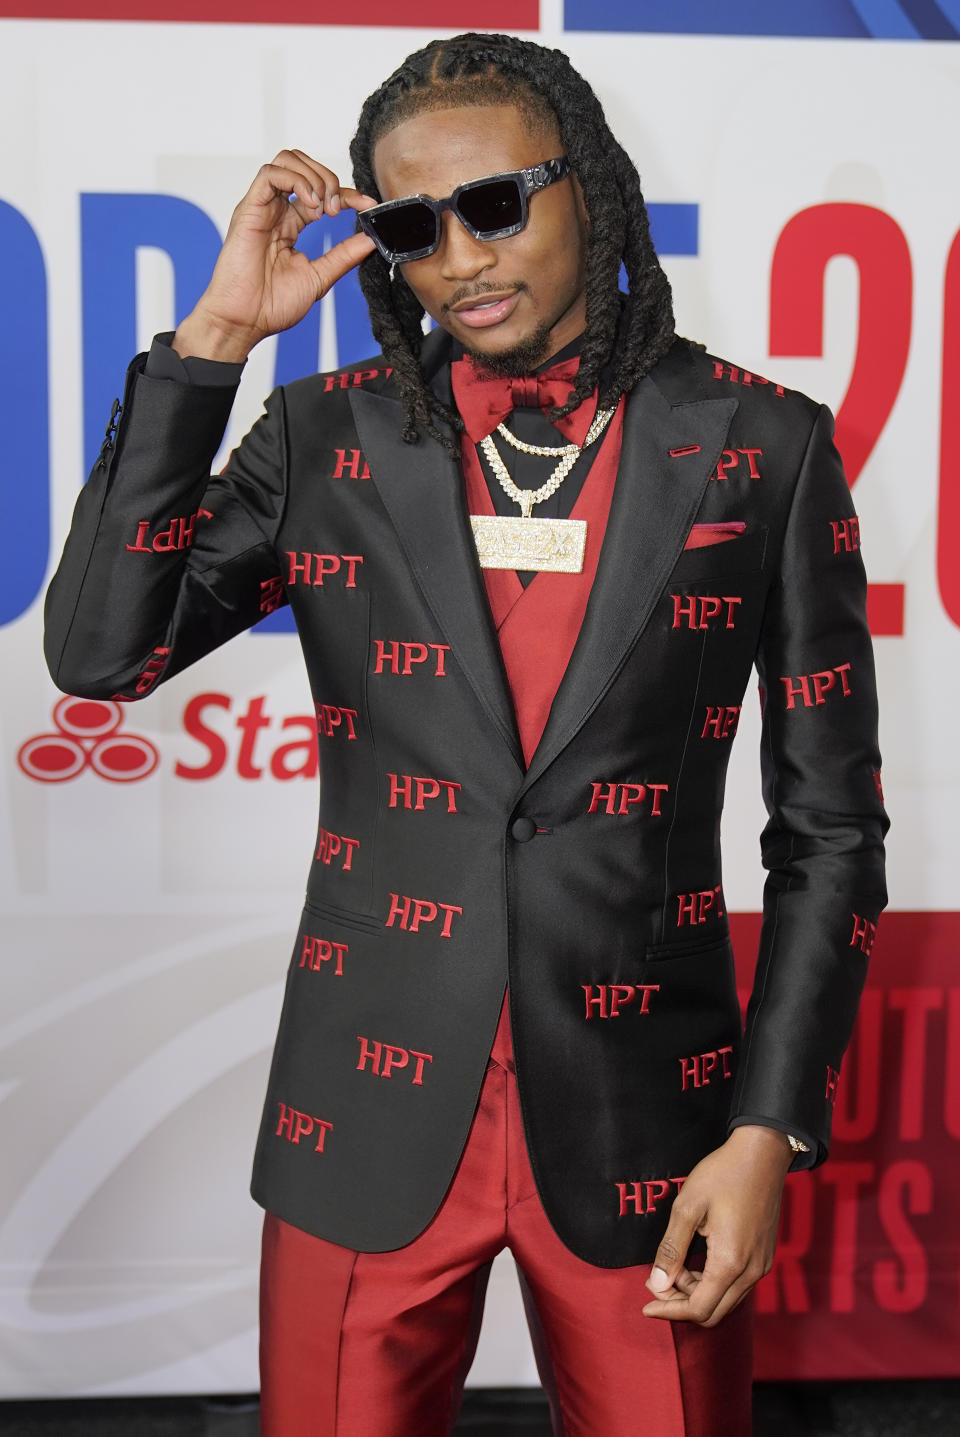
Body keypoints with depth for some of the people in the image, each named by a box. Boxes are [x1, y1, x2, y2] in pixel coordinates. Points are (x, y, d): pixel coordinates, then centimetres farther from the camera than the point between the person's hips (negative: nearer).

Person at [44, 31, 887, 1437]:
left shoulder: (762, 445, -2)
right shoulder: (328, 436, 2)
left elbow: (830, 821, 0)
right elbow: (99, 650, -9)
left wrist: (771, 1129, -5)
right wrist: (214, 337, -12)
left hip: (640, 1119, 0)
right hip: (374, 1112, 1)